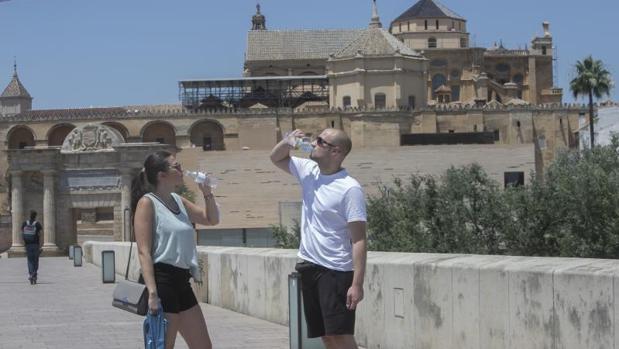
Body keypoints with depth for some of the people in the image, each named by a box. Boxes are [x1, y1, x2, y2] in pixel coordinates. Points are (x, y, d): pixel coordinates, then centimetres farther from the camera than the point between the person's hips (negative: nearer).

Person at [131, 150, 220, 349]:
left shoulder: (178, 201, 14)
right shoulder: (147, 203, -8)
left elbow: (212, 219, 26)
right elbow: (144, 252, -16)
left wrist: (207, 191, 10)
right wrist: (152, 293, -24)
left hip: (181, 282, 9)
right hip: (161, 279, -9)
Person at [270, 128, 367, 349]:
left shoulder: (349, 188, -15)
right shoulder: (309, 171, 6)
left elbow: (359, 240, -17)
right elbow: (276, 158, 25)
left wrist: (357, 284, -23)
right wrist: (287, 142, 1)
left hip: (336, 271, -7)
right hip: (308, 266, 7)